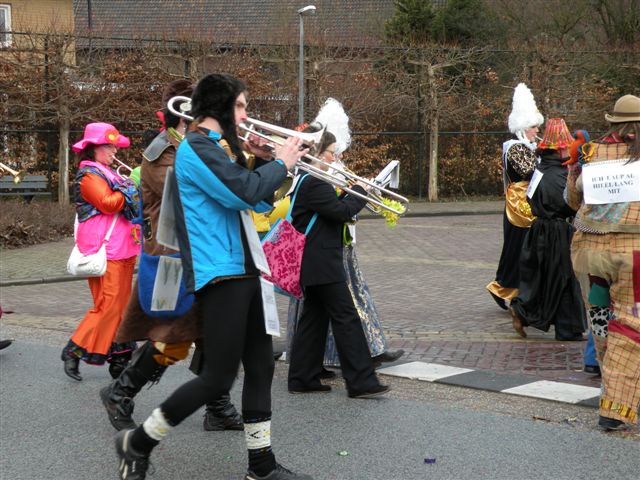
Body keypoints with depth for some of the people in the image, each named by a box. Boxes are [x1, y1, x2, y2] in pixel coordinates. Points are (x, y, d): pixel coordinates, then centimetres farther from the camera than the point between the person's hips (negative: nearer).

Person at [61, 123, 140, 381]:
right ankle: (74, 351, 0)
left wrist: (133, 188, 5)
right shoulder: (89, 175, -9)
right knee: (107, 306, -10)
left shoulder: (107, 173, 20)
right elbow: (108, 203, -20)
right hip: (105, 250, -9)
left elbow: (128, 202, 22)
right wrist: (132, 187, -10)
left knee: (120, 306, 10)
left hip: (122, 249, 10)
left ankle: (119, 360, 15)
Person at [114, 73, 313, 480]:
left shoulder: (220, 148, 19)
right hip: (218, 272, -10)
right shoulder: (197, 147, -11)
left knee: (261, 366, 9)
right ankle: (138, 442, 9)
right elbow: (245, 192, -22)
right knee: (219, 377, -7)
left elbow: (258, 202, 22)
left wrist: (281, 163, 8)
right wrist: (281, 163, -6)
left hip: (243, 268, 10)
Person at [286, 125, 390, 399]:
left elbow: (334, 208, 17)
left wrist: (349, 192, 2)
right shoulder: (314, 183, -17)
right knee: (346, 318, -8)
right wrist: (360, 191, -5)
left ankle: (303, 379, 16)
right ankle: (361, 382, -6)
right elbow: (342, 212, -20)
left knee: (315, 317, 13)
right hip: (321, 263, -11)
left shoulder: (307, 180, 16)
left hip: (312, 263, 11)